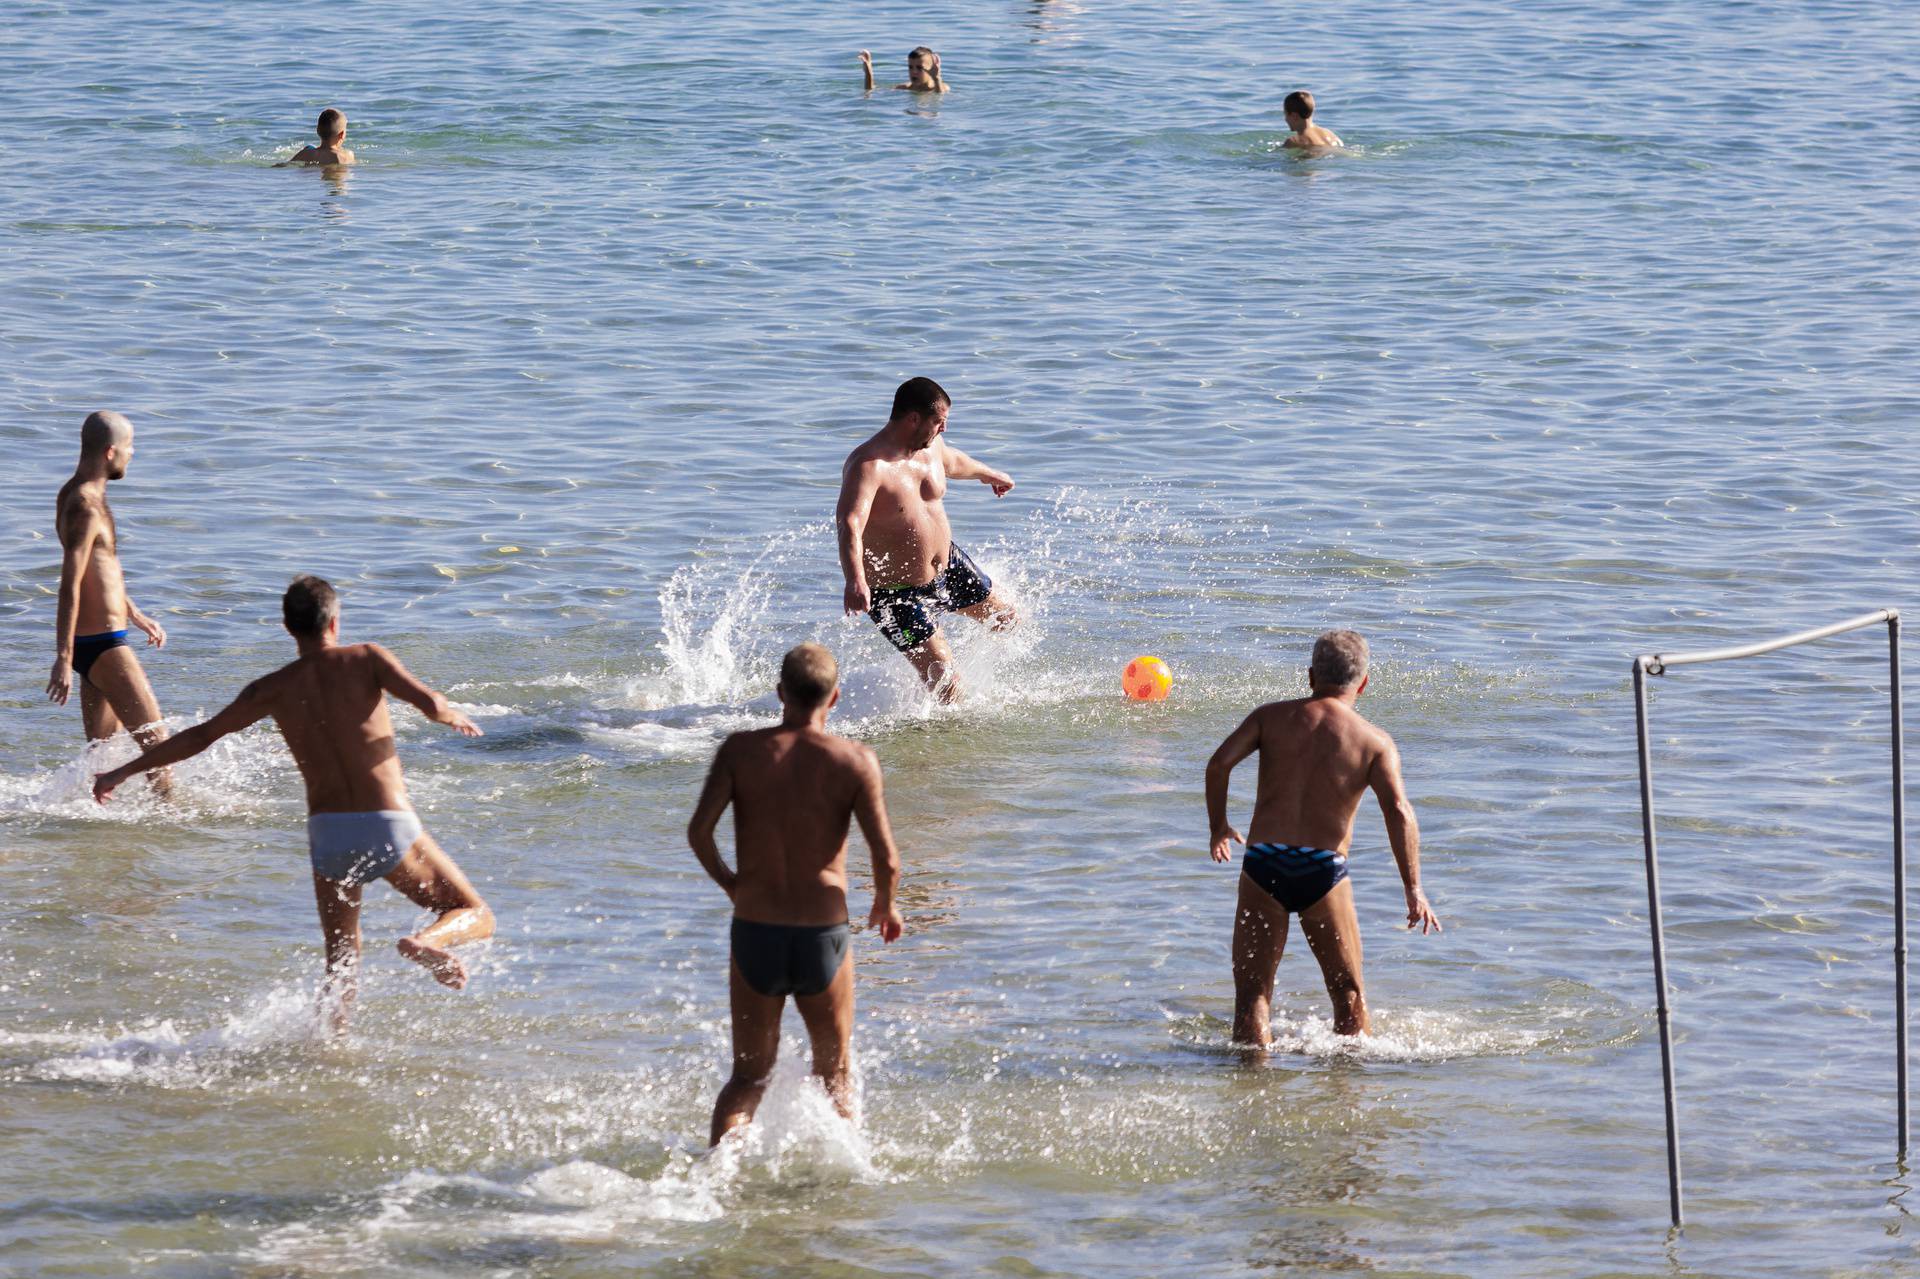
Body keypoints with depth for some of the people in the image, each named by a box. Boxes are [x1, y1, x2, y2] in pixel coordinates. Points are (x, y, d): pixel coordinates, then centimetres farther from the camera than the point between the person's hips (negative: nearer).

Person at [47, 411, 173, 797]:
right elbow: (70, 586, -24)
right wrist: (64, 659, -27)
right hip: (101, 645, -10)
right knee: (157, 742, -7)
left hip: (89, 640, 10)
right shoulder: (86, 507, -20)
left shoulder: (74, 495, 12)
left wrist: (135, 615, 33)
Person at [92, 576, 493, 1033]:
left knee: (341, 960, 18)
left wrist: (123, 772, 13)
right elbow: (429, 703, -11)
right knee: (474, 915, 11)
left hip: (327, 831, 3)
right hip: (389, 825, -3)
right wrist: (452, 716, 14)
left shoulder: (273, 690, 5)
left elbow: (201, 736, 5)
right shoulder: (366, 659, 0)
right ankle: (428, 941, -23)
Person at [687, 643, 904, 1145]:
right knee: (835, 1078, 19)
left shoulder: (741, 750, -3)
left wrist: (728, 883, 8)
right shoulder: (855, 760, -6)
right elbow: (887, 860, -10)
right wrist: (886, 905, 11)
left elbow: (699, 830, -12)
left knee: (749, 1077, 13)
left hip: (754, 933, 1)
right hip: (823, 935, -1)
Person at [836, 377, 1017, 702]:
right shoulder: (868, 466, -30)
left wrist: (989, 474, 45)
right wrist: (855, 582, -61)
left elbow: (953, 462, 23)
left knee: (1006, 619, 23)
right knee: (946, 687, -13)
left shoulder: (930, 448, -3)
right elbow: (849, 526, -44)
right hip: (895, 592, -8)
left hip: (947, 565, 8)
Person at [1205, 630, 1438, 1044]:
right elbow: (1398, 810, -9)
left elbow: (1219, 763, -4)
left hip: (1264, 862, 1)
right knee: (1348, 994, 15)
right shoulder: (1374, 742, 4)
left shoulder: (1272, 717, 9)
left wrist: (1218, 827, 10)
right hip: (1324, 869, -1)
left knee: (1252, 991, 5)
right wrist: (1413, 890, -8)